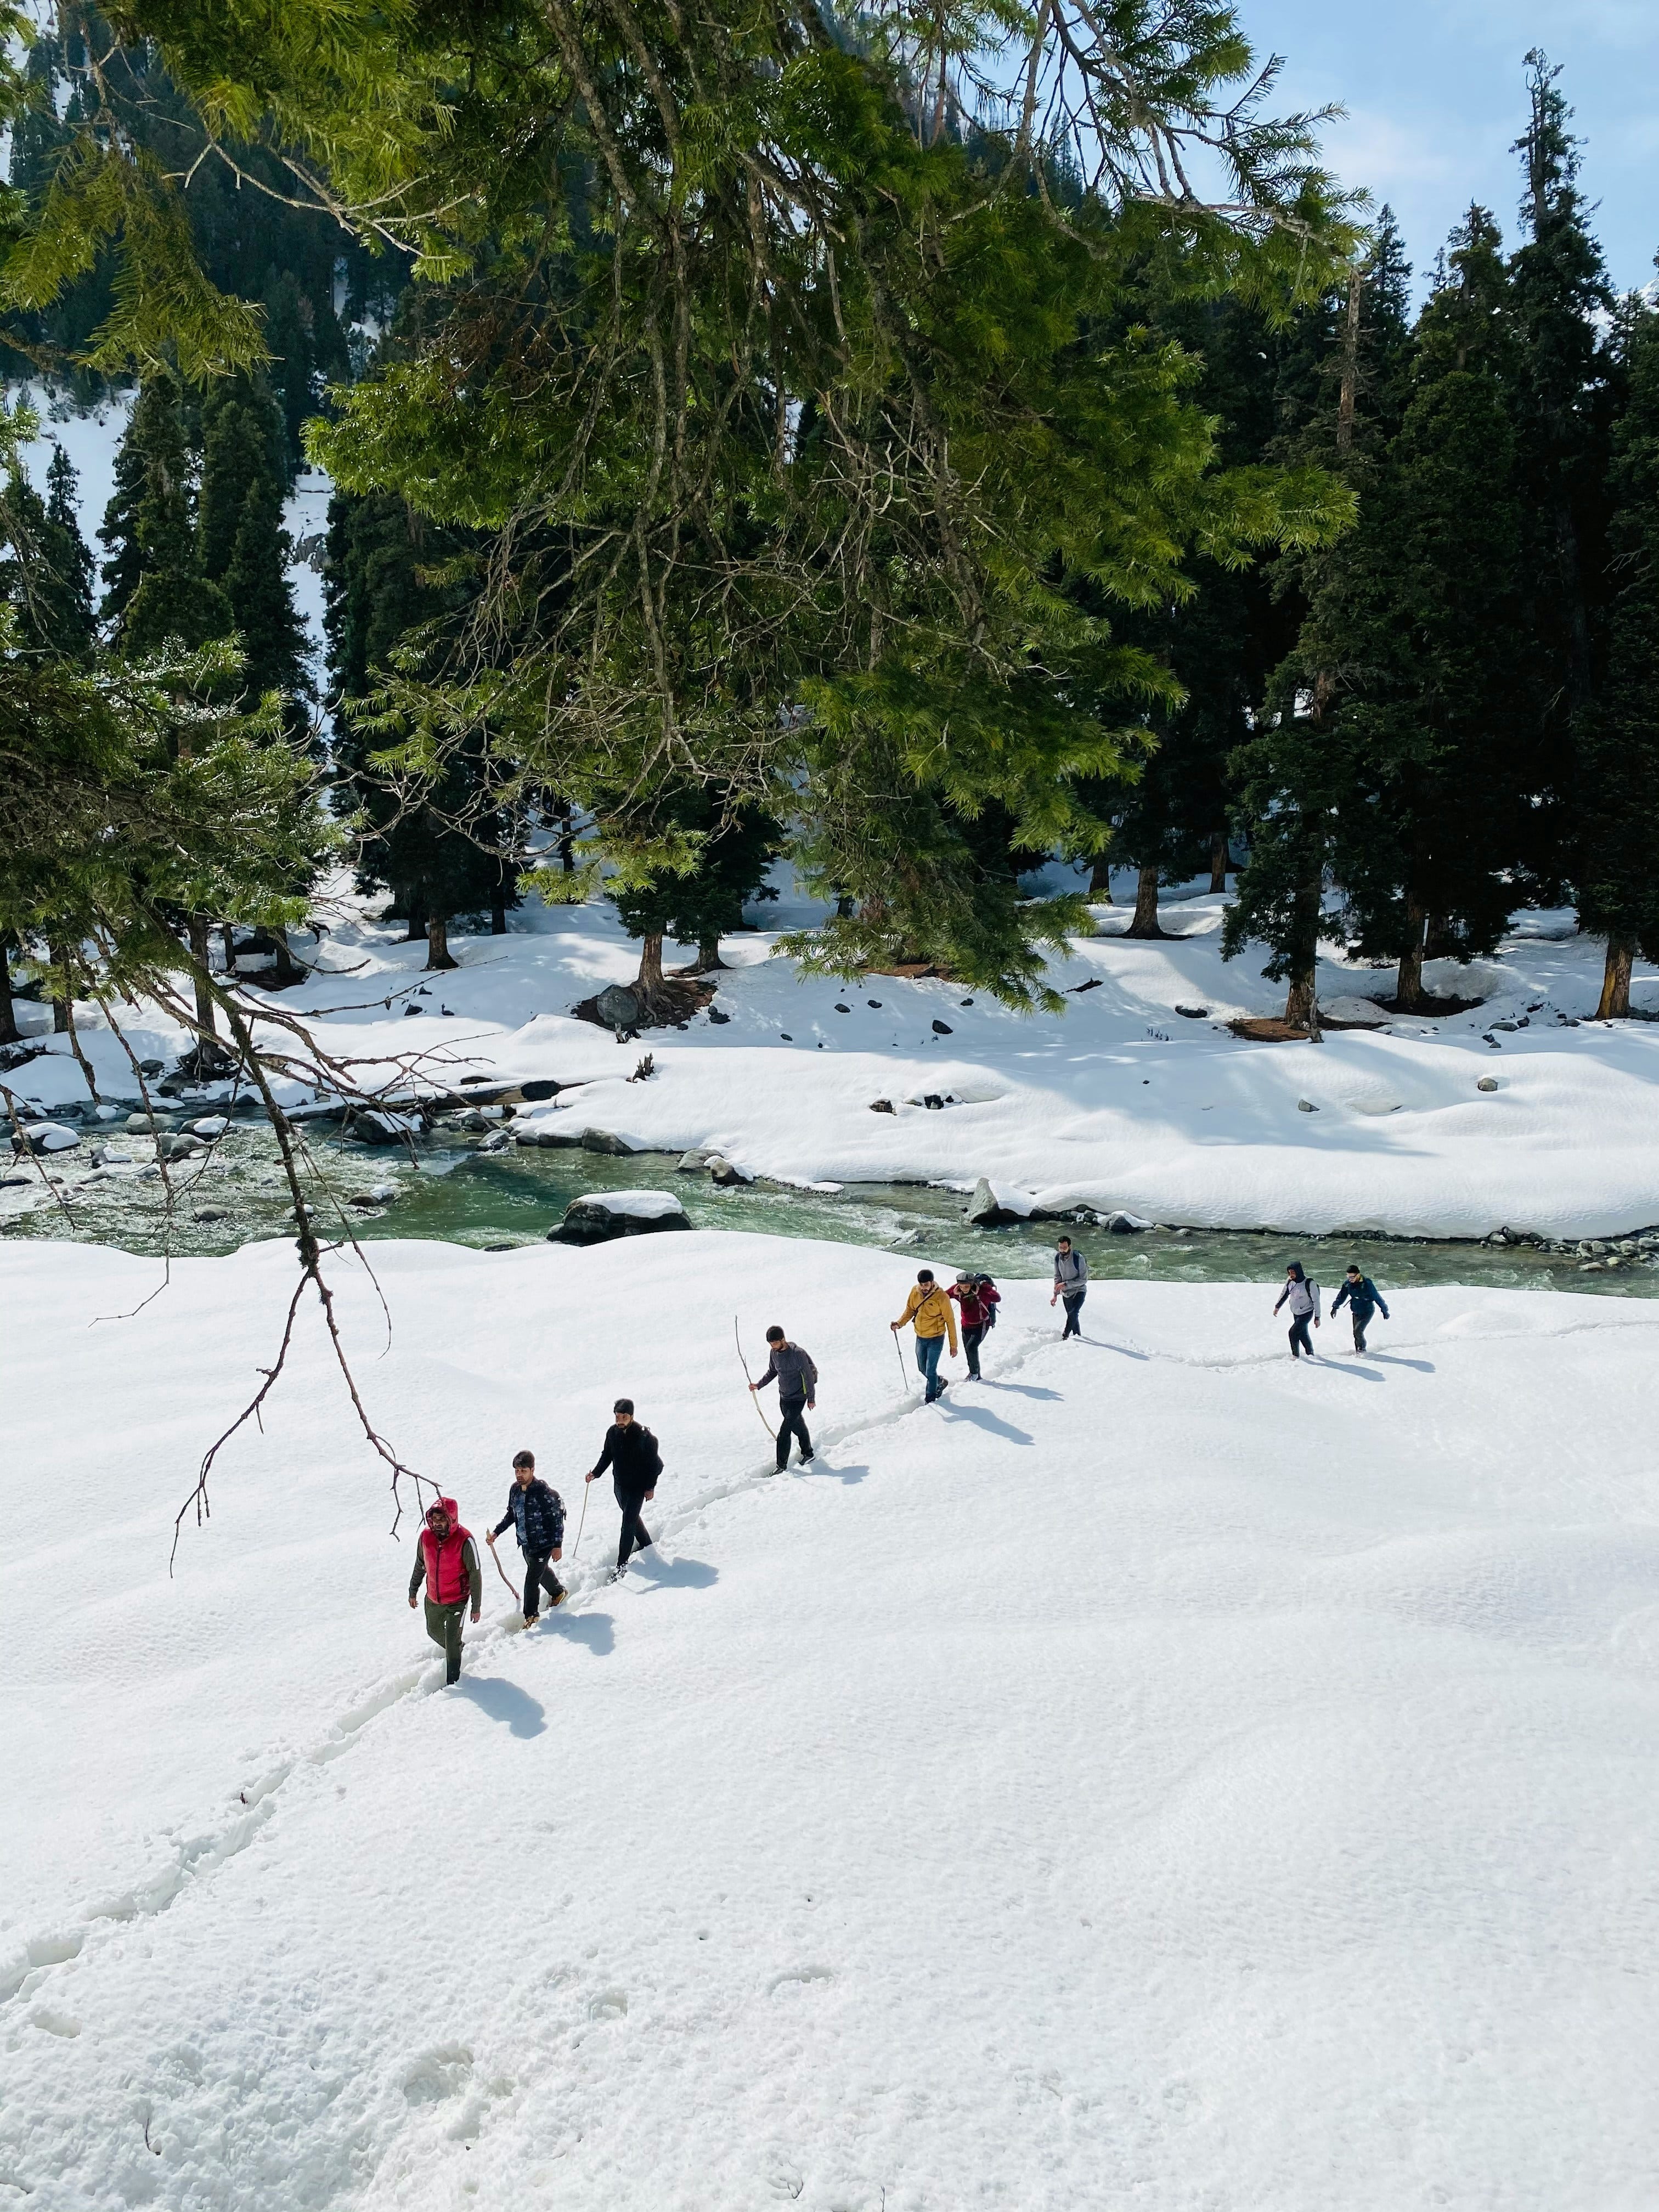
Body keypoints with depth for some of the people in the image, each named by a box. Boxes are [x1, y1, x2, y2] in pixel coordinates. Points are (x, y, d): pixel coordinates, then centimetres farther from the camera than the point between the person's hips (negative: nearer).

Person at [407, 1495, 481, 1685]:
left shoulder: (464, 1540, -26)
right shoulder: (426, 1536, -12)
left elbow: (475, 1574, -17)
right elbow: (420, 1566, 7)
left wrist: (476, 1607, -13)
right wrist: (412, 1592, 15)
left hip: (457, 1601, -5)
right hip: (433, 1600, 5)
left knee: (452, 1642, -5)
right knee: (434, 1631, 25)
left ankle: (453, 1682, 15)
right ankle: (456, 1649, 55)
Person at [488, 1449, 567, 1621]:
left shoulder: (543, 1492, -23)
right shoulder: (515, 1489, -3)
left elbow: (557, 1519, -17)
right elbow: (511, 1514, 13)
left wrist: (557, 1545, -16)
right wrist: (496, 1532, 7)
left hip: (543, 1544, -7)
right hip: (525, 1544, 7)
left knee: (531, 1580, -6)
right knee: (541, 1571, 27)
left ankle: (531, 1616, 12)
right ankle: (559, 1592, 53)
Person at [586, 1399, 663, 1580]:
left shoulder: (643, 1435, -19)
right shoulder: (612, 1432, -5)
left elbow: (653, 1462, -12)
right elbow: (607, 1456, 8)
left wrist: (650, 1487, -12)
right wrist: (596, 1473, -6)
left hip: (638, 1486, -6)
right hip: (620, 1484, 6)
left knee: (628, 1522, -9)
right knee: (631, 1517, 22)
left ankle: (622, 1565, -7)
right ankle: (646, 1544, 45)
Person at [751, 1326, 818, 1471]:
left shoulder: (798, 1353, -23)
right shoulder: (774, 1353, -2)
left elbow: (808, 1377, -15)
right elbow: (772, 1372, 14)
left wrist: (811, 1398, -10)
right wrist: (759, 1385, 1)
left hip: (798, 1398, -7)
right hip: (784, 1397, 7)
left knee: (784, 1431, -11)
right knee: (796, 1426, 19)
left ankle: (781, 1467, -6)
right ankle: (808, 1454, 38)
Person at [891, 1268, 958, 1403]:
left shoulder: (941, 1297, -20)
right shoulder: (915, 1292, -6)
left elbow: (950, 1321, -12)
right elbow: (910, 1310, 9)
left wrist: (953, 1345, -9)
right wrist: (900, 1323, -11)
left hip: (936, 1339, -5)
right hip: (920, 1338, 5)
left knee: (930, 1371, -5)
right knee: (923, 1370, 17)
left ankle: (930, 1400, 12)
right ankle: (940, 1383, 43)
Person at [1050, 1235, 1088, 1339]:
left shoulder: (1078, 1258, -23)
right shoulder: (1057, 1258, -6)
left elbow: (1084, 1279, -21)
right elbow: (1058, 1277, 4)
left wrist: (1066, 1284, -24)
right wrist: (1055, 1294, -2)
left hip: (1079, 1291, -6)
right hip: (1066, 1292, 6)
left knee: (1073, 1313, -23)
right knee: (1071, 1315, 13)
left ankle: (1064, 1336, -21)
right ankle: (1078, 1336, 28)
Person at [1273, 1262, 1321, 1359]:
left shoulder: (1309, 1283, -25)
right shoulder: (1290, 1281, -8)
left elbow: (1316, 1301, -18)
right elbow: (1284, 1294, 11)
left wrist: (1317, 1318, -15)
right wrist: (1277, 1307, 18)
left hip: (1306, 1313, -6)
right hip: (1295, 1313, 6)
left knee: (1293, 1332, -15)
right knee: (1303, 1334, 16)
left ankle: (1296, 1356, 3)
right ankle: (1310, 1354, 35)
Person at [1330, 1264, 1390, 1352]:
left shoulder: (1367, 1283, -21)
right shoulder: (1348, 1283, -4)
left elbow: (1377, 1297, -12)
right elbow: (1342, 1296, 11)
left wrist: (1384, 1310, -5)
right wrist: (1335, 1307, 9)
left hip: (1367, 1312, -6)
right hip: (1356, 1313, 6)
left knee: (1358, 1331, -17)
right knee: (1356, 1334, 8)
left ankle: (1362, 1349, 2)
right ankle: (1358, 1351, 22)